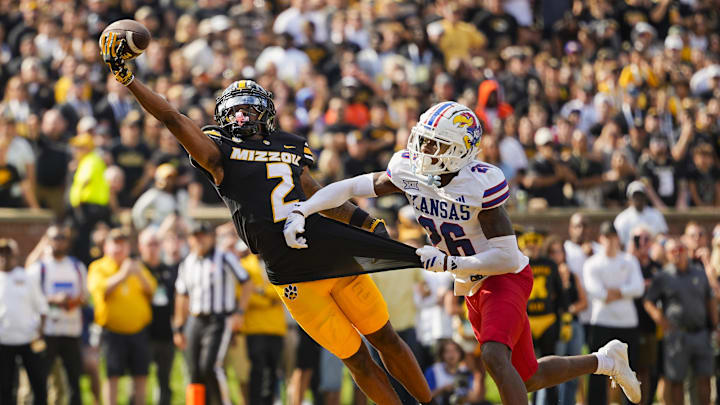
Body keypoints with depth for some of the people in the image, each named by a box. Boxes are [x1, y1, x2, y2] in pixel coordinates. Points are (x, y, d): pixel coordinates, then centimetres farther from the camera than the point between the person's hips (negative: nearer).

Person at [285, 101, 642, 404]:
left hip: (505, 278, -7)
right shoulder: (410, 172, -9)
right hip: (472, 285, 7)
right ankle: (605, 360, 39)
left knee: (495, 358, -32)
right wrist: (299, 213, -20)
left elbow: (507, 258, -27)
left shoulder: (479, 185, -28)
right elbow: (348, 188, -7)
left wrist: (448, 262, -32)